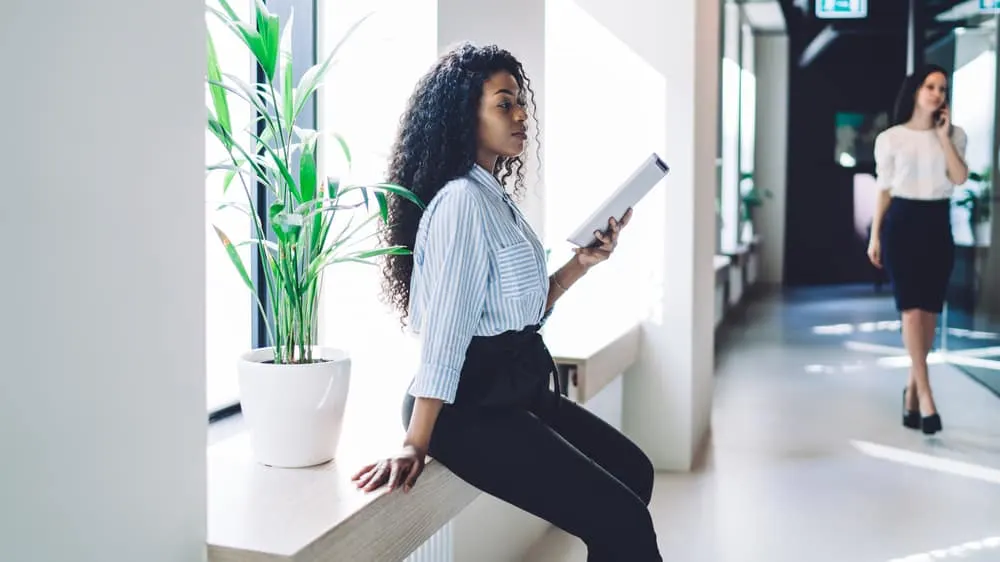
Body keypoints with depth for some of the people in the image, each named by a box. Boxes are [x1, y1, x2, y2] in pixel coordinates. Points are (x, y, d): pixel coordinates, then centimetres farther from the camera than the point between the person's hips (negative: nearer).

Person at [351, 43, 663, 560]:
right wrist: (415, 444, -22)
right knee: (621, 520, -12)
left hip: (516, 389, 11)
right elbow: (444, 332, -23)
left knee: (633, 469, 21)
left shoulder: (497, 197, 13)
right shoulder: (462, 200, -18)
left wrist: (582, 262, 4)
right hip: (473, 405, -11)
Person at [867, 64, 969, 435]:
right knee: (911, 307, -11)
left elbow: (960, 178, -7)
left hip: (937, 223, 3)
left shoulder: (954, 135, 8)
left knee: (930, 309, 3)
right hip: (902, 222, -3)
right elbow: (885, 189, 4)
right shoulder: (891, 138, 2)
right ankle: (925, 396, -11)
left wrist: (944, 135, -7)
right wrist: (875, 236, 2)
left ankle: (912, 389, 17)